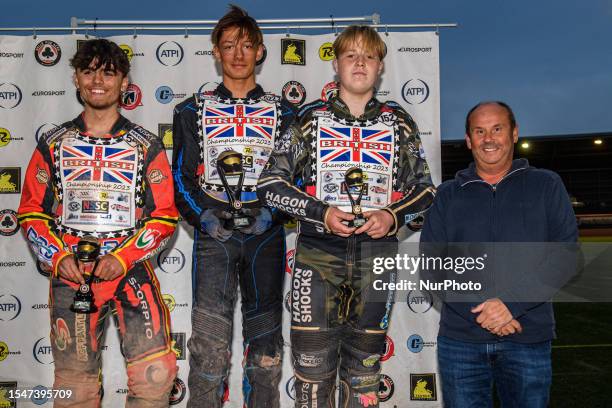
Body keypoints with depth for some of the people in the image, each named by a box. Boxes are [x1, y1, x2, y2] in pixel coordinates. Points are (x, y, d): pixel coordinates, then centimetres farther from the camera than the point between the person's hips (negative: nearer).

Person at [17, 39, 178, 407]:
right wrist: (58, 257, -5)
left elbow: (165, 216, 1)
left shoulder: (147, 146, 6)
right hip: (70, 273, 2)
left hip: (132, 270, -1)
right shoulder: (53, 144, 11)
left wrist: (122, 258, -11)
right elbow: (31, 211, 11)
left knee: (156, 373, -14)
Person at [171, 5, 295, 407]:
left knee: (266, 341, 8)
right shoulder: (193, 111, 10)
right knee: (210, 344, -7)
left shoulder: (283, 113, 10)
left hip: (265, 233, 1)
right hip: (213, 232, -1)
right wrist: (202, 216, -11)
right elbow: (182, 176, 6)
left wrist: (271, 213, -10)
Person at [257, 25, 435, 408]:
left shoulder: (399, 122, 7)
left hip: (377, 251, 2)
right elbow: (270, 184, 1)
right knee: (313, 362, 1)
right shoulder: (310, 118, 3)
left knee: (365, 363, 12)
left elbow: (425, 188, 12)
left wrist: (394, 217, -8)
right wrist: (320, 213, -12)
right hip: (318, 249, -1)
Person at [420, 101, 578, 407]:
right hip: (460, 337, 1)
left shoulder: (546, 186, 6)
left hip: (529, 338, -1)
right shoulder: (448, 195, 9)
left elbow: (564, 256, -2)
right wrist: (479, 310, -12)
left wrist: (512, 304, -15)